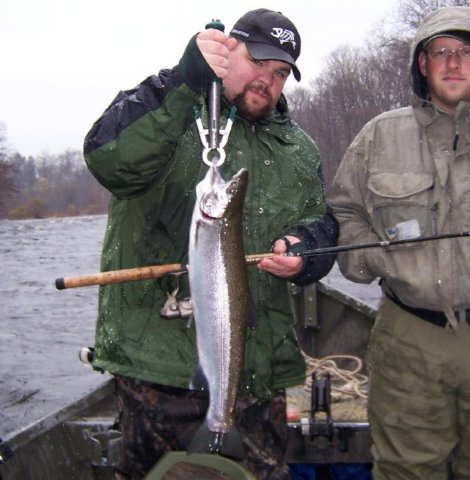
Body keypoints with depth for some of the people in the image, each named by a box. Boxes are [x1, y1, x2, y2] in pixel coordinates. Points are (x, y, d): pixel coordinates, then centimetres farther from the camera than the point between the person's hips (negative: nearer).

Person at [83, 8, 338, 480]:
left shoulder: (299, 151, 15)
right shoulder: (161, 105, -2)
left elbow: (322, 226, 19)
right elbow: (110, 160, -22)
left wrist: (304, 248, -6)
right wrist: (186, 83, -31)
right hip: (158, 349, -4)